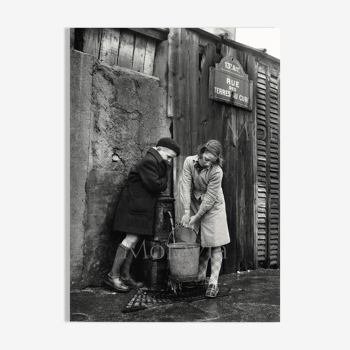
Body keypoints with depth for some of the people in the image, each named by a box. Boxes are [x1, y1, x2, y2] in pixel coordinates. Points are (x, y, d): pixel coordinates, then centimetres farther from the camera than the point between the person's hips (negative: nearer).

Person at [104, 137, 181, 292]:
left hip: (144, 206, 10)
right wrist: (164, 180, -3)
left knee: (133, 240, 10)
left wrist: (162, 182, -3)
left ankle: (125, 275, 16)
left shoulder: (159, 163, 18)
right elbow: (155, 185, -19)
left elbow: (162, 186, 15)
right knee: (131, 239, -10)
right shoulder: (149, 161, -15)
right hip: (134, 205, -10)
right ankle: (112, 275, 0)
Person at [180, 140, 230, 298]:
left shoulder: (216, 171, -25)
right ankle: (200, 278, 22)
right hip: (195, 203, 3)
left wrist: (196, 217, -17)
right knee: (201, 245, 10)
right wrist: (186, 212, -19)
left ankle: (213, 283, -1)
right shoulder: (189, 162, -15)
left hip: (212, 207, -3)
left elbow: (210, 197, -20)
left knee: (214, 245, -5)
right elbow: (186, 187, -16)